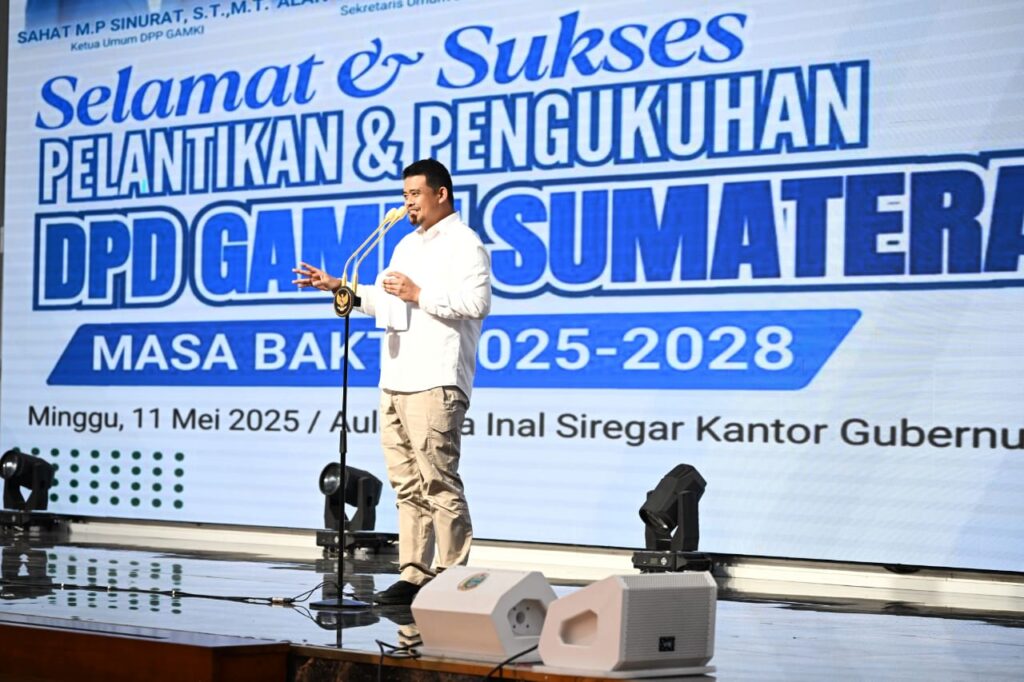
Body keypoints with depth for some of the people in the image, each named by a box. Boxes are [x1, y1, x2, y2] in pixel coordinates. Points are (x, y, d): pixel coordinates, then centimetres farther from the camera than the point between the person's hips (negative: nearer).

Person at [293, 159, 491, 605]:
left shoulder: (463, 243, -3)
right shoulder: (408, 245, 25)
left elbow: (477, 301, -17)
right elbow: (385, 301, 33)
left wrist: (419, 295, -14)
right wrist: (339, 287, 24)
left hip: (434, 383, -9)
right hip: (395, 382, 9)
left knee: (438, 482, -11)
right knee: (407, 485, 7)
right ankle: (414, 575, 9)